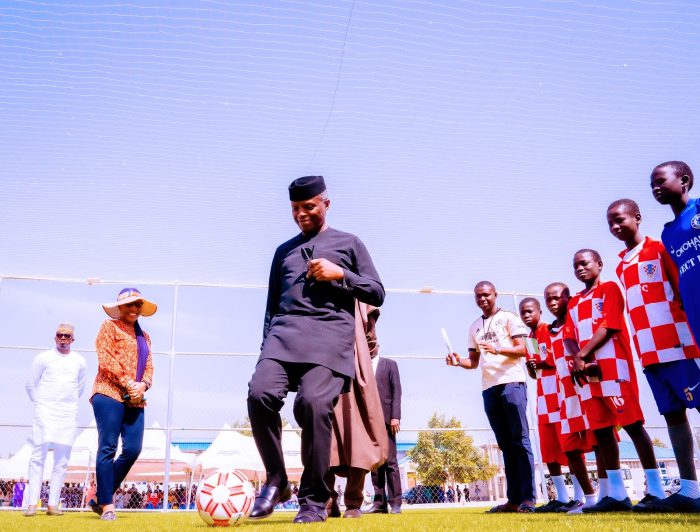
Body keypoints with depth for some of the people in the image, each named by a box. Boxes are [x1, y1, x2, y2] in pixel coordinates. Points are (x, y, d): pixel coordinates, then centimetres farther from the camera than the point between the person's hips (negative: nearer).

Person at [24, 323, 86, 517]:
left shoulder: (79, 361, 10)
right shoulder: (43, 358, 3)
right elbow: (31, 385, 8)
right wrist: (41, 403, 11)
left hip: (69, 415, 3)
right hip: (45, 413, -2)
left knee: (62, 461, 1)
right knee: (38, 456, -6)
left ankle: (53, 504, 5)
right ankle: (32, 504, -5)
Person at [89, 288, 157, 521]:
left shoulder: (144, 336, 23)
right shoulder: (110, 326, 5)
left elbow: (149, 366, 16)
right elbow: (105, 359, -6)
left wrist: (143, 385, -6)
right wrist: (128, 383, -12)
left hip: (135, 399, 6)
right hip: (109, 394, -6)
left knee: (133, 450, -2)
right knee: (108, 448, -6)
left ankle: (101, 497, 14)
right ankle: (107, 504, 1)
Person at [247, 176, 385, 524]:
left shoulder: (349, 243, 18)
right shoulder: (284, 251, 27)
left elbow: (377, 293, 13)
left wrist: (341, 275, -1)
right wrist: (267, 343, 14)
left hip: (331, 334, -3)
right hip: (285, 332, 3)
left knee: (313, 403, -23)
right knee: (260, 394, -22)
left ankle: (314, 500, -6)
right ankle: (276, 481, -2)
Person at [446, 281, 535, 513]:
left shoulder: (509, 318, 3)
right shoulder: (474, 327, 20)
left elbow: (522, 349, -6)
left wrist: (498, 349, -23)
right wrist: (458, 361, -1)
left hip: (511, 383, -6)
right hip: (488, 388, 6)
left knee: (520, 440, -8)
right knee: (505, 444, 6)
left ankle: (527, 498, -8)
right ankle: (514, 499, 8)